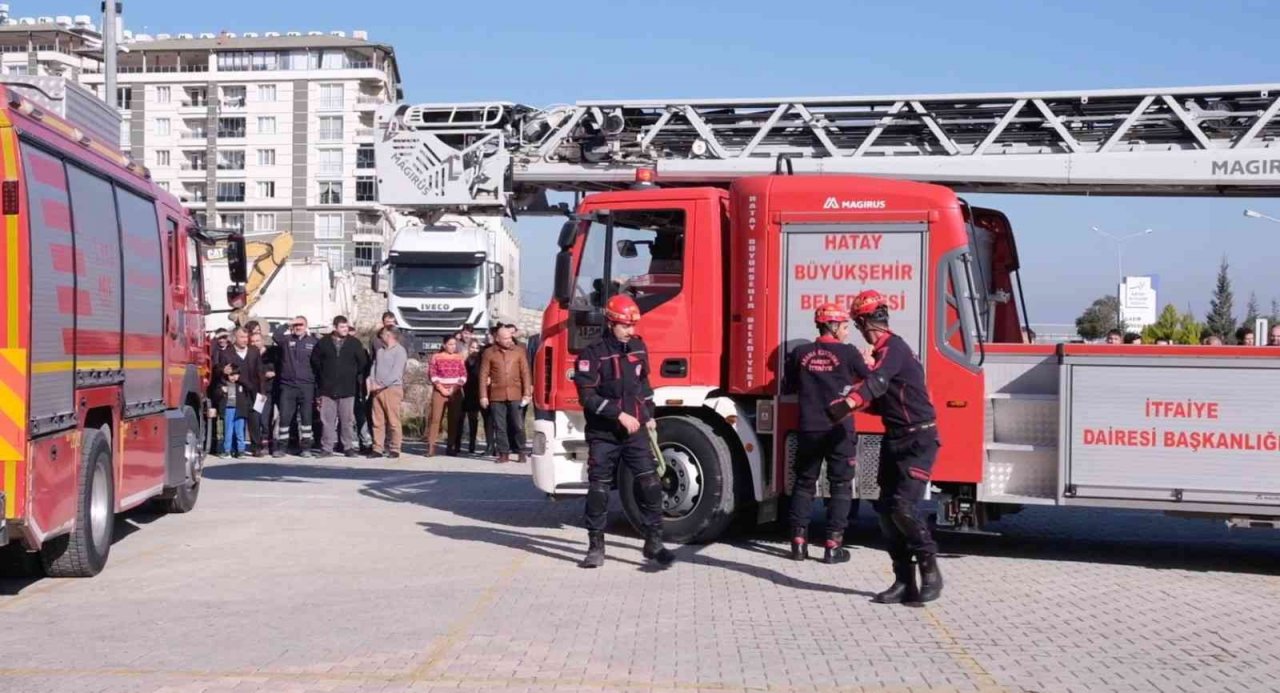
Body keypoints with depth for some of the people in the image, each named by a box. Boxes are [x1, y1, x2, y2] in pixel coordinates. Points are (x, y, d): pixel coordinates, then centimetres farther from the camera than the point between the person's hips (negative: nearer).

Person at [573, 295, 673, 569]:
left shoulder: (638, 347, 7)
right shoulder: (592, 354, -10)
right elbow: (588, 396, -17)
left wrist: (649, 416, 20)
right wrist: (620, 415, -21)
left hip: (635, 431, 3)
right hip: (603, 434, -3)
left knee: (650, 484, -7)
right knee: (598, 489, 4)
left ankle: (654, 542, 1)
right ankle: (596, 546, 15)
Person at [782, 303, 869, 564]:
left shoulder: (800, 353, 2)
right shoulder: (848, 352, -7)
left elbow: (788, 387, 11)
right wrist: (867, 362, 21)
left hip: (809, 430, 3)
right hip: (840, 431, -3)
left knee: (804, 484, 12)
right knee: (840, 486, 5)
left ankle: (799, 542, 10)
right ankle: (833, 546, 2)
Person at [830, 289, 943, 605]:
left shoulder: (893, 348, -15)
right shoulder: (886, 350, 15)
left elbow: (876, 384, -35)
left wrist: (847, 404, -49)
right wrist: (857, 402, 18)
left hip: (918, 441, -10)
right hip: (896, 440, 10)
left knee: (901, 505, -19)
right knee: (886, 508, 4)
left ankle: (930, 568, -3)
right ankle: (905, 582, 8)